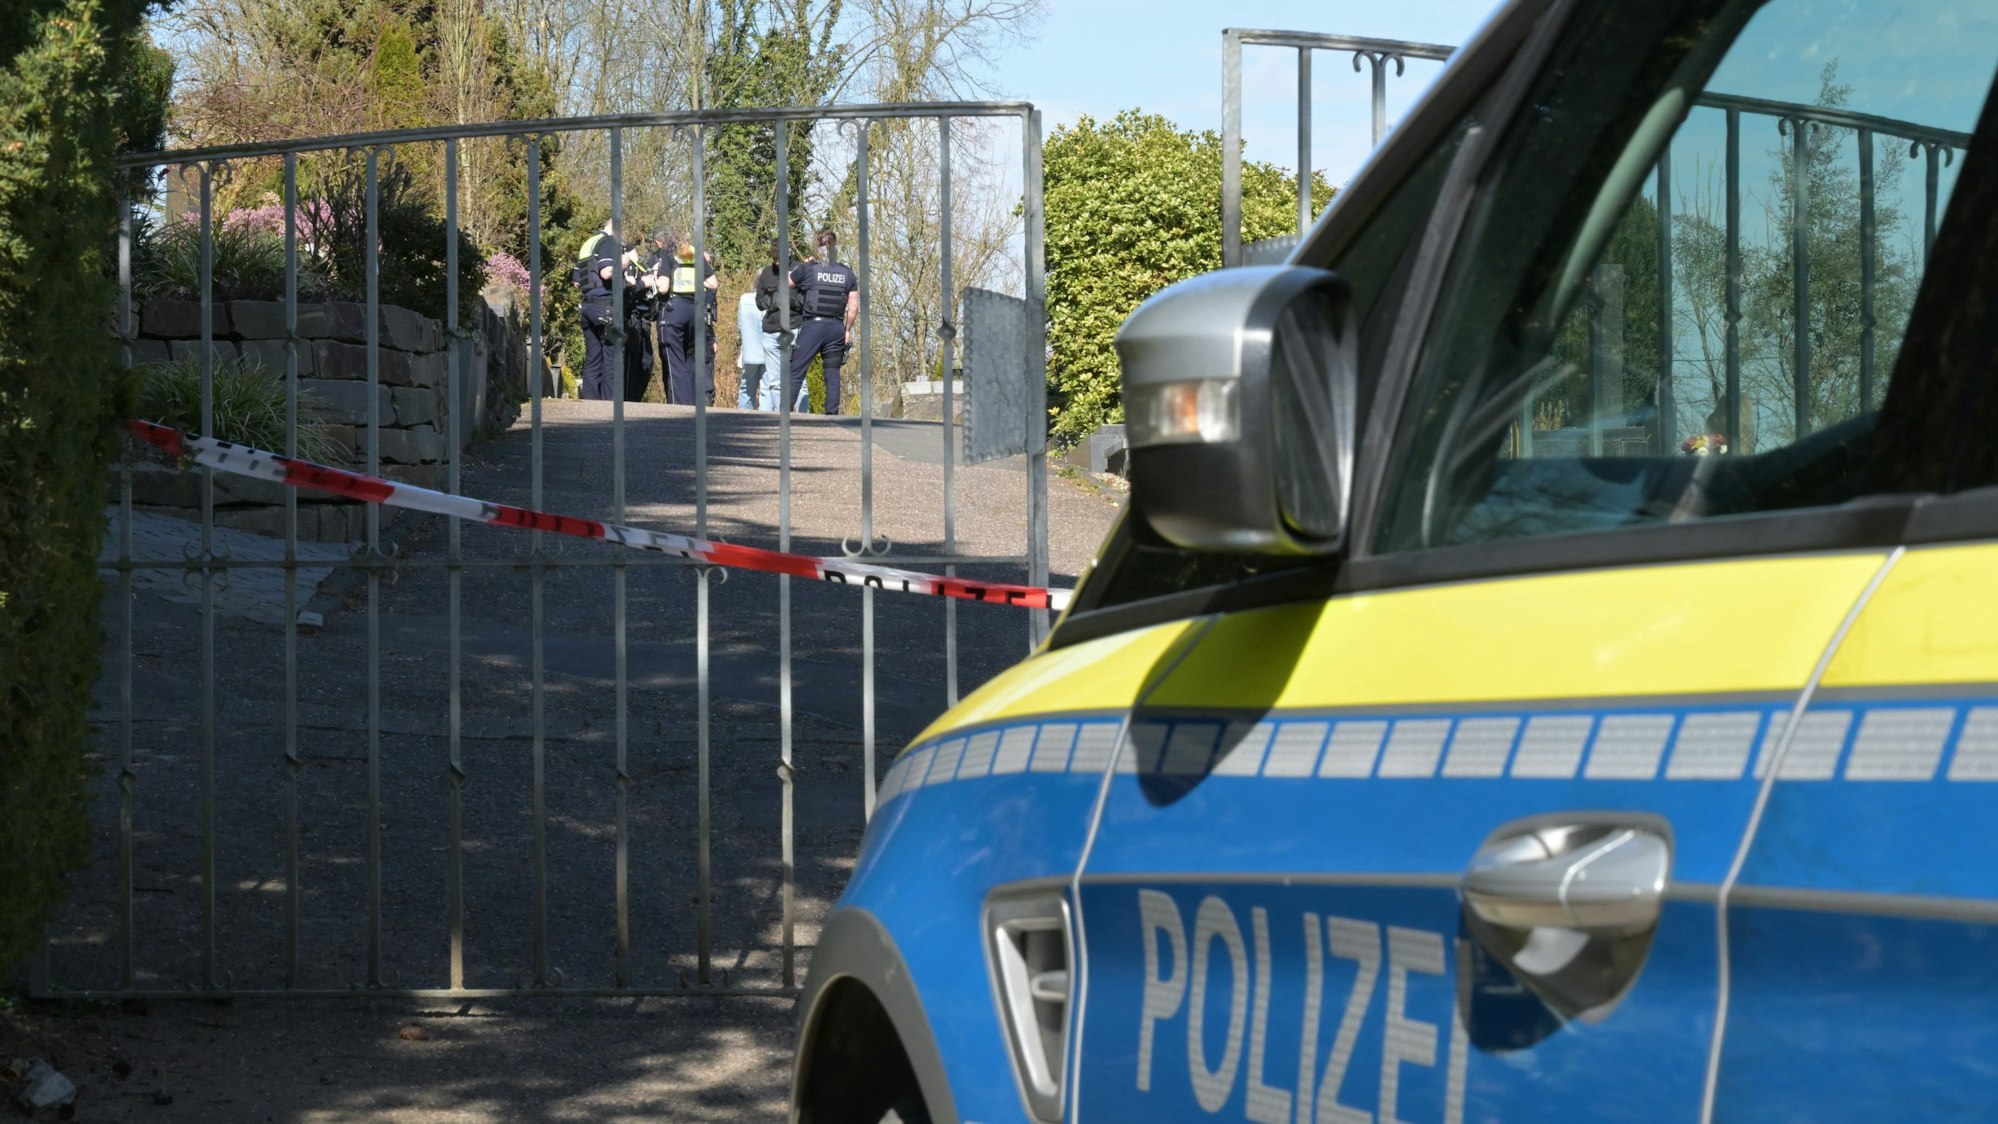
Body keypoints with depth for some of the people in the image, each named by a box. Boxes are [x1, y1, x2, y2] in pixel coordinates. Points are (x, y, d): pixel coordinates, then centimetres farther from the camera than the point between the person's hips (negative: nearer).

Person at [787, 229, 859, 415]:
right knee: (832, 374, 7)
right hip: (836, 327, 3)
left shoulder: (807, 269, -5)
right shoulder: (848, 273, 5)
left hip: (812, 325, -3)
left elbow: (787, 283, 10)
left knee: (795, 373, 0)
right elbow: (854, 306, 3)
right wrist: (848, 330, 12)